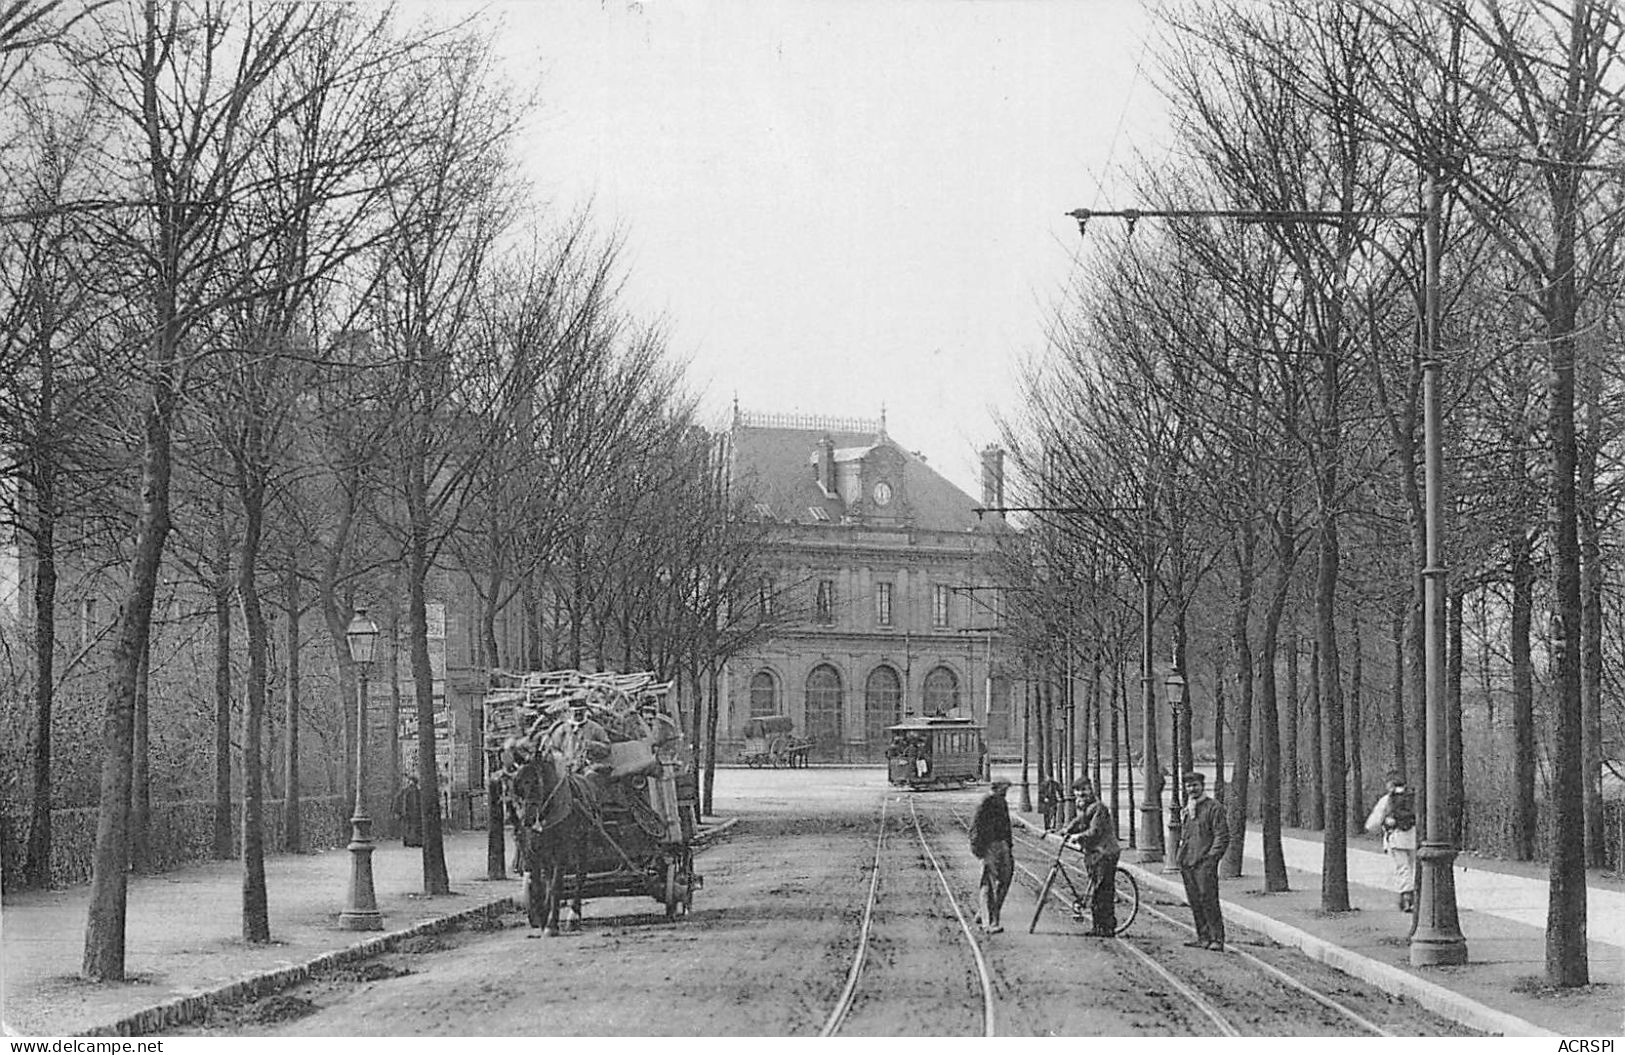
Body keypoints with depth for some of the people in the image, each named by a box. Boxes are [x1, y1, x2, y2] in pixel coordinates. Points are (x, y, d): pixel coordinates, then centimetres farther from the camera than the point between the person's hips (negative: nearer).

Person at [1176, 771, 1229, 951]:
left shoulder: (1213, 808, -4)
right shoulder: (1186, 809, 18)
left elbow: (1222, 836, -7)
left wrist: (1211, 858, -14)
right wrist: (1181, 858, 15)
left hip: (1205, 863, -7)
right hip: (1187, 864, 7)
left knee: (1208, 901, -11)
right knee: (1195, 902, 7)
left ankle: (1217, 939, -10)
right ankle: (1203, 938, 13)